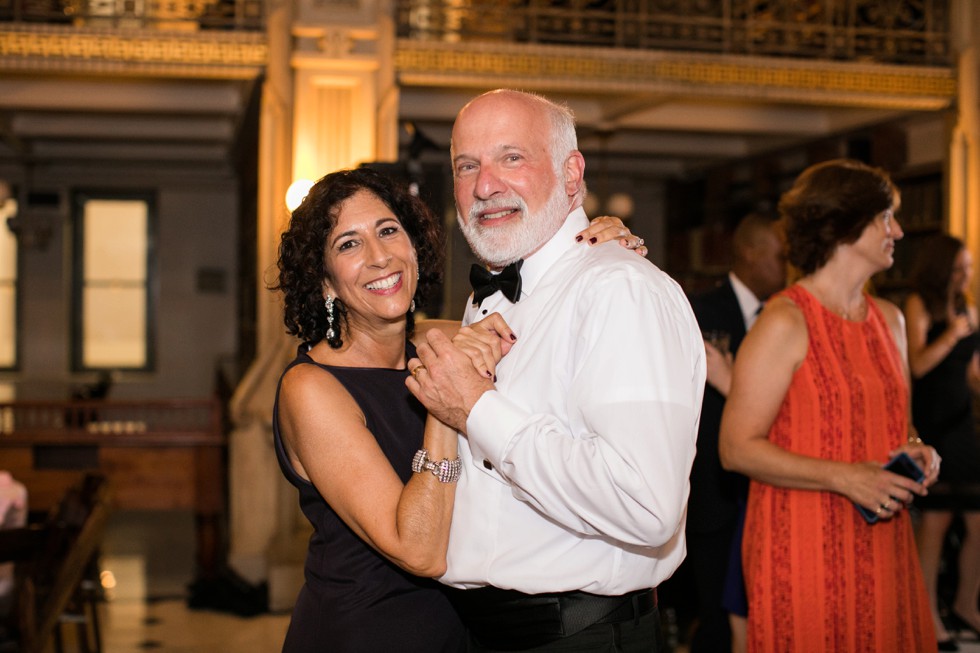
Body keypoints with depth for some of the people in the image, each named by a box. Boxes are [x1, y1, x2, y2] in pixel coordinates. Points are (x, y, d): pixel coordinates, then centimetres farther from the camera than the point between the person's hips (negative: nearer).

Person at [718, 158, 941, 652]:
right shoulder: (785, 323, -11)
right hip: (804, 550, -7)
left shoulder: (889, 320, 13)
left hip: (882, 548, 7)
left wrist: (915, 451, 3)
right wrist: (842, 477, -20)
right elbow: (736, 448, -15)